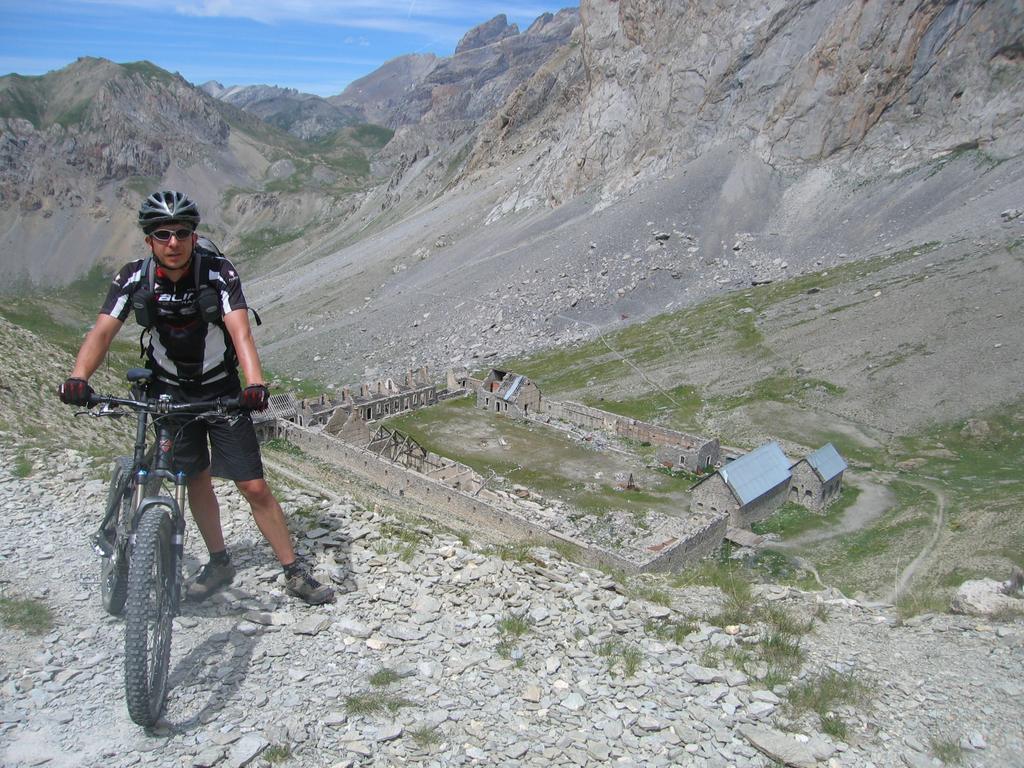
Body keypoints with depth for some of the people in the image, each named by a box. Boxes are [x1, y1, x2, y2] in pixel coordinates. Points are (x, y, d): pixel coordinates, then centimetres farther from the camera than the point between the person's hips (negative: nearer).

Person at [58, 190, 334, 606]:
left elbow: (240, 330, -34)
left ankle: (295, 572, 8)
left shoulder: (219, 272, -21)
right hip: (171, 392, 3)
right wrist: (78, 377, -42)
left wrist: (255, 384, -50)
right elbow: (103, 331, -23)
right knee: (197, 479, 11)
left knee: (254, 487, -4)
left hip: (221, 390, -2)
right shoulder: (134, 277, -13)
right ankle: (219, 564, 31)